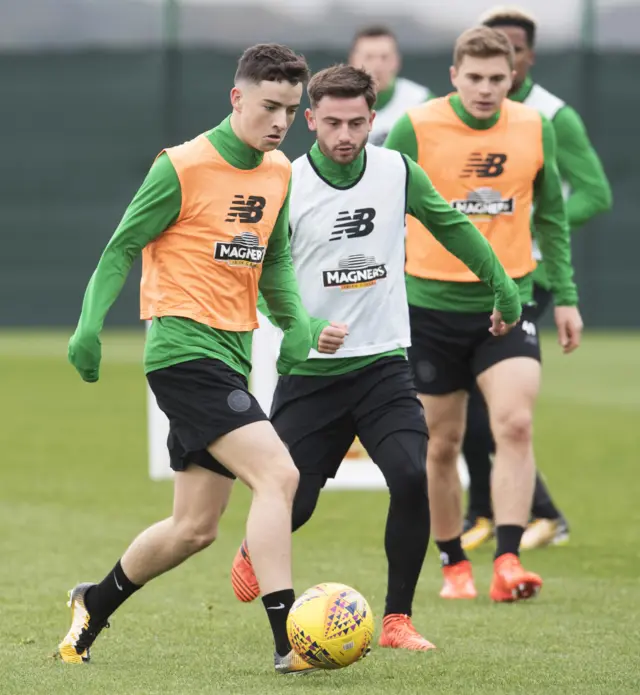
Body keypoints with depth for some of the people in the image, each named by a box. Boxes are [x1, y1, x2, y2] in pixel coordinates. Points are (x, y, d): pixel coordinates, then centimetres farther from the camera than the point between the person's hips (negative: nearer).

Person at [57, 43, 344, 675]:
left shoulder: (279, 173, 11)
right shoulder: (184, 168, -10)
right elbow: (122, 247, -6)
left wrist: (295, 319, 3)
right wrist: (91, 323, -18)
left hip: (231, 356, 8)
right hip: (185, 348, -8)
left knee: (194, 529, 11)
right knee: (277, 474, -23)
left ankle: (93, 604, 33)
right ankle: (288, 641, -26)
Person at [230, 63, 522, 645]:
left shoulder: (399, 173, -1)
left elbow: (452, 226, 16)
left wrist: (504, 290, 22)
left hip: (383, 363, 2)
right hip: (309, 373, -1)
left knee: (411, 478, -20)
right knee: (291, 504, 0)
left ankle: (397, 618, -6)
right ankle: (255, 551, 38)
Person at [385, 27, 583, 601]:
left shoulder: (536, 129, 0)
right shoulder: (415, 129, -8)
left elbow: (551, 215, 12)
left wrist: (565, 295, 10)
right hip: (433, 303, -1)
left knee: (516, 425, -17)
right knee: (443, 443, 7)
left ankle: (507, 564, -20)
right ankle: (454, 565, 23)